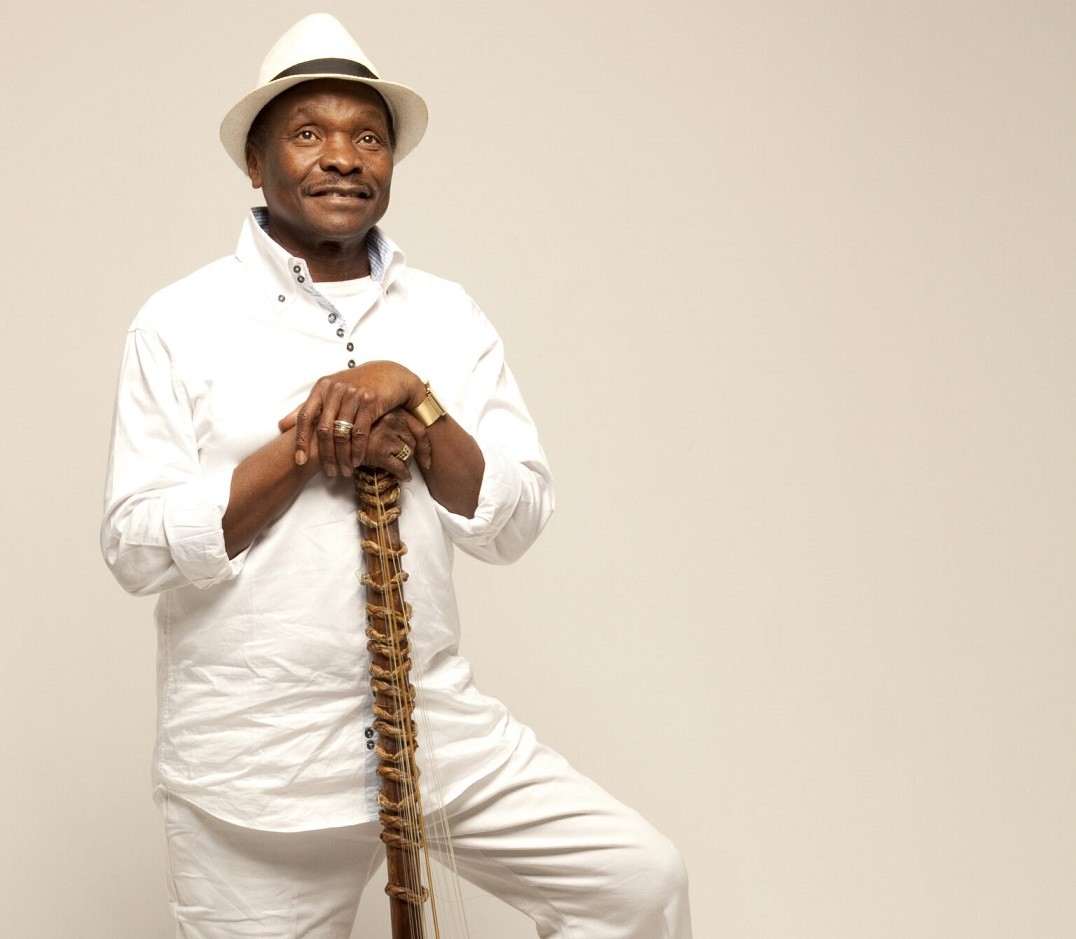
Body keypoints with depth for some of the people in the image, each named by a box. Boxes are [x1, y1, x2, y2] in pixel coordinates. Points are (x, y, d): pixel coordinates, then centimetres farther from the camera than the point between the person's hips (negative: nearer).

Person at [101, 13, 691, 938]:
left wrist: (417, 404, -14)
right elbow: (136, 546, -11)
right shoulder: (180, 324, -4)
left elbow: (515, 522, 1)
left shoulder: (450, 318, 6)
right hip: (253, 760, -2)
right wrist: (308, 445, -17)